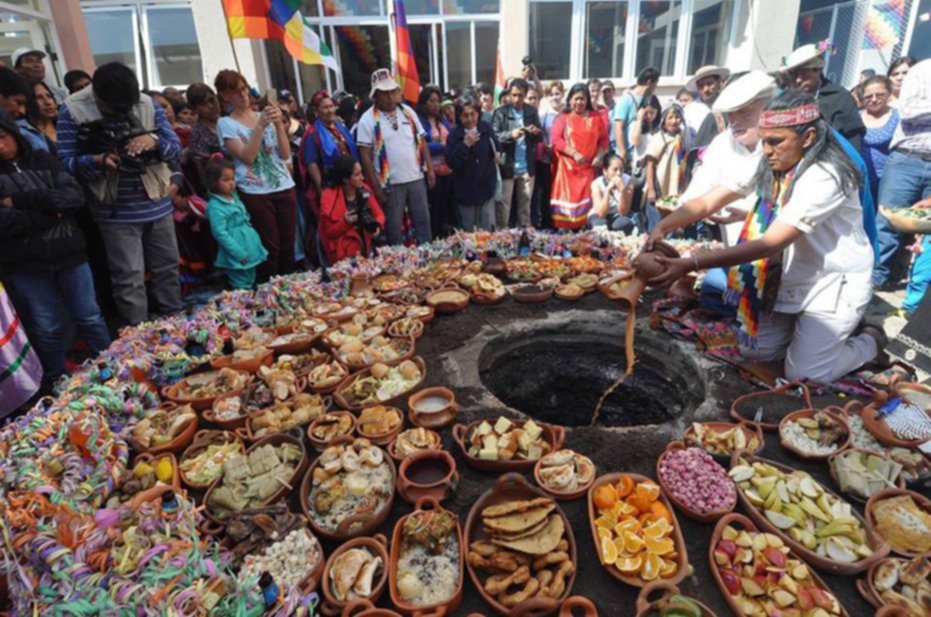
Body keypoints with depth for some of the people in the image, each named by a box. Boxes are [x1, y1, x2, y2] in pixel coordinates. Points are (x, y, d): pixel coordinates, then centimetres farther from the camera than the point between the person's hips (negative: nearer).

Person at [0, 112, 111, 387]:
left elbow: (76, 196, -8)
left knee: (91, 318, 9)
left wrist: (26, 200, -15)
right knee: (46, 329, 9)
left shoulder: (43, 159, 4)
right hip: (25, 266, -1)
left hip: (69, 254, 1)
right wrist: (50, 212, -12)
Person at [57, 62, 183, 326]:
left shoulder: (148, 105, 0)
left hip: (157, 204, 4)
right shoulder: (72, 111, -7)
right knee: (129, 278, -1)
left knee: (168, 266, 14)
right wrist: (98, 161, -28)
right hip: (116, 212, -3)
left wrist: (155, 142, -21)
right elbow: (65, 162, -9)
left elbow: (176, 149, 0)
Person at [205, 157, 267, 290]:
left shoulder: (235, 198, 10)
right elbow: (220, 234, -21)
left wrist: (255, 242, 15)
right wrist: (239, 254, -22)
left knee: (251, 284, 17)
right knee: (242, 289, -1)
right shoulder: (215, 206, -16)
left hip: (251, 251, 8)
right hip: (236, 257, -8)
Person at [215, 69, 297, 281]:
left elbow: (285, 154, 4)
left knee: (288, 246, 5)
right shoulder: (225, 124, 2)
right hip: (255, 193, -3)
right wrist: (260, 126, -16)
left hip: (284, 188, 4)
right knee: (270, 249, -2)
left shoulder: (265, 115, 12)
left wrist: (278, 124, -8)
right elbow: (247, 157, -11)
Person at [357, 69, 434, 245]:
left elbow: (422, 141, 12)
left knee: (423, 221, 11)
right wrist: (375, 187, -12)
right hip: (390, 183, -4)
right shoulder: (368, 119, -6)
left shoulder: (408, 112, 7)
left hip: (416, 178, 4)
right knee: (394, 228, 7)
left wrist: (430, 169, 6)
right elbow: (366, 156, -9)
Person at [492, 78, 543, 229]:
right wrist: (511, 134, -27)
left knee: (525, 203, 14)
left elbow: (541, 137, 8)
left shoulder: (532, 111, 6)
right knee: (504, 203, 4)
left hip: (527, 167, 4)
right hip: (507, 166, -3)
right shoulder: (500, 112, -4)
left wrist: (536, 132, -15)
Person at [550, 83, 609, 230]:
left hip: (589, 167, 2)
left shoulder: (596, 117, 11)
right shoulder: (563, 117, 4)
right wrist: (574, 153, -17)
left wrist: (599, 156, -6)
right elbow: (556, 140, -7)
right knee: (567, 199, -3)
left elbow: (604, 139, 11)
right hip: (568, 167, -2)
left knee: (587, 200, -3)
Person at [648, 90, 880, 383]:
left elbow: (768, 244, -36)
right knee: (753, 351, 5)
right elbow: (707, 202, -13)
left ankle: (869, 339, 19)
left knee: (802, 375, -7)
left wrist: (691, 264, -45)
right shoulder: (768, 166, -5)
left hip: (835, 284, -6)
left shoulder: (825, 177, -27)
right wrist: (663, 226, -33)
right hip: (791, 279, 6)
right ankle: (809, 328, 28)